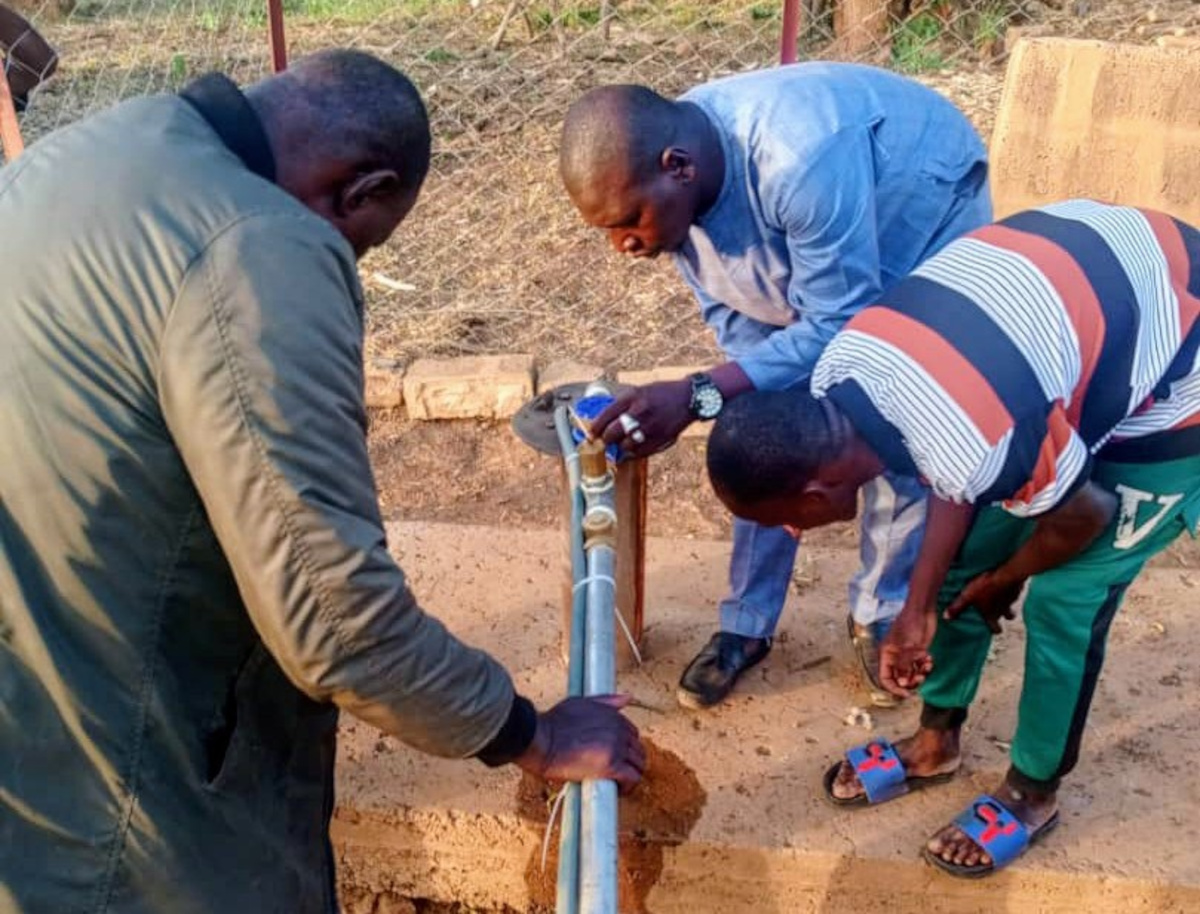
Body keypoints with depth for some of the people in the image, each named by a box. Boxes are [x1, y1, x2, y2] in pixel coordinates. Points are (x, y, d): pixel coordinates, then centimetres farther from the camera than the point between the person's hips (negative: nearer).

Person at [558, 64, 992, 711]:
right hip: (805, 269, 5)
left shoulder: (800, 159, -45)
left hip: (927, 225, -5)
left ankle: (883, 615, 17)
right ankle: (748, 623, 12)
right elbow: (733, 317, -11)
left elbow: (843, 324, -40)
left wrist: (700, 396, -48)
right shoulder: (665, 184, -22)